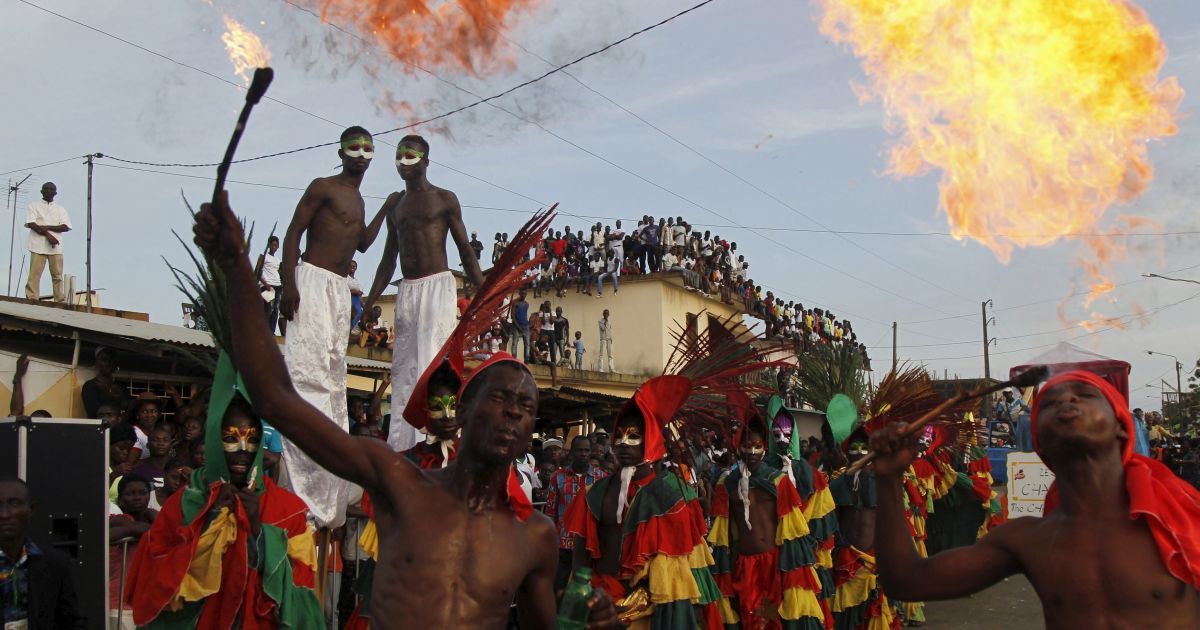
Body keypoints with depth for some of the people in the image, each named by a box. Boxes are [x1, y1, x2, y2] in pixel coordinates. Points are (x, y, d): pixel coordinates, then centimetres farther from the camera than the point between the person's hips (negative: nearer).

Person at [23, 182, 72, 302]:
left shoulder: (61, 209, 17)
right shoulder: (34, 206, 11)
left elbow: (66, 227, 4)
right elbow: (31, 224, -4)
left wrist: (46, 227, -9)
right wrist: (48, 235, -15)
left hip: (56, 247, 2)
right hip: (38, 246, -2)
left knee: (57, 275, -1)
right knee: (34, 274, -8)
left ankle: (61, 301, 0)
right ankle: (32, 299, -8)